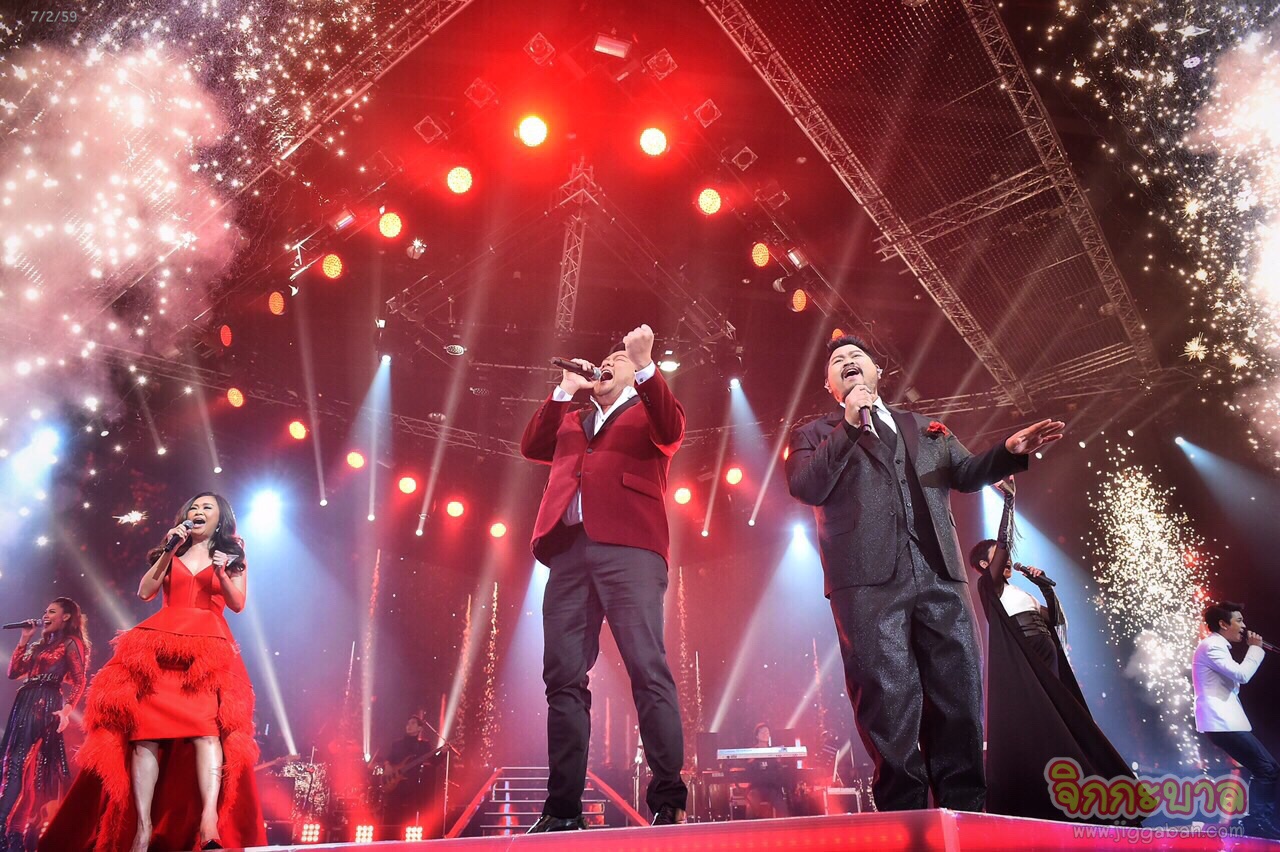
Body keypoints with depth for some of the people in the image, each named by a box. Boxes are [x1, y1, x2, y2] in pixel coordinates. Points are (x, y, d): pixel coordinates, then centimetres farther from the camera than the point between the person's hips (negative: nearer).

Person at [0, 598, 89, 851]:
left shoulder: (71, 643, 0)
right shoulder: (40, 646, 23)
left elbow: (79, 681, -9)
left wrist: (66, 709, -24)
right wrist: (24, 640, 14)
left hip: (46, 707, -8)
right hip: (24, 706, 8)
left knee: (27, 766, -12)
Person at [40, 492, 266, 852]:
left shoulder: (231, 555, 17)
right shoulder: (172, 553, 24)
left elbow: (238, 604, 7)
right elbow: (145, 591, 10)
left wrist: (222, 573, -10)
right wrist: (168, 551, 2)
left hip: (209, 648, -3)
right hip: (159, 644, 3)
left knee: (207, 727, -22)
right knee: (145, 730, -12)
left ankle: (210, 822, -35)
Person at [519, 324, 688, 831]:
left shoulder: (646, 412, 17)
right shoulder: (572, 420, 31)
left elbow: (672, 430, -4)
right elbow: (533, 447, 18)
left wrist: (645, 368, -15)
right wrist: (564, 390, 15)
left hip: (628, 547, -4)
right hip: (570, 549, 5)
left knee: (647, 669, -10)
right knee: (563, 676, 1)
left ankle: (667, 800, -5)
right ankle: (563, 808, 7)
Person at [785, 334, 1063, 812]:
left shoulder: (925, 429, 27)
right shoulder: (815, 435, 14)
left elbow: (966, 473, 19)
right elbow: (805, 488, -3)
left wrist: (1010, 451, 0)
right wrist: (849, 425, -8)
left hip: (940, 576, 4)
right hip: (869, 581, -3)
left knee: (959, 695, 4)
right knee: (889, 702, -5)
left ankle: (964, 809, 16)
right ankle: (905, 816, 7)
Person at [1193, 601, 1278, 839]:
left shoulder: (1216, 647, 22)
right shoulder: (1211, 646, -12)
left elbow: (1238, 677, 28)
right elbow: (1242, 674, -18)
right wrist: (1256, 648, -7)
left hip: (1225, 721, 11)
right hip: (1221, 722, -11)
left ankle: (1260, 823, 13)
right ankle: (1258, 824, -5)